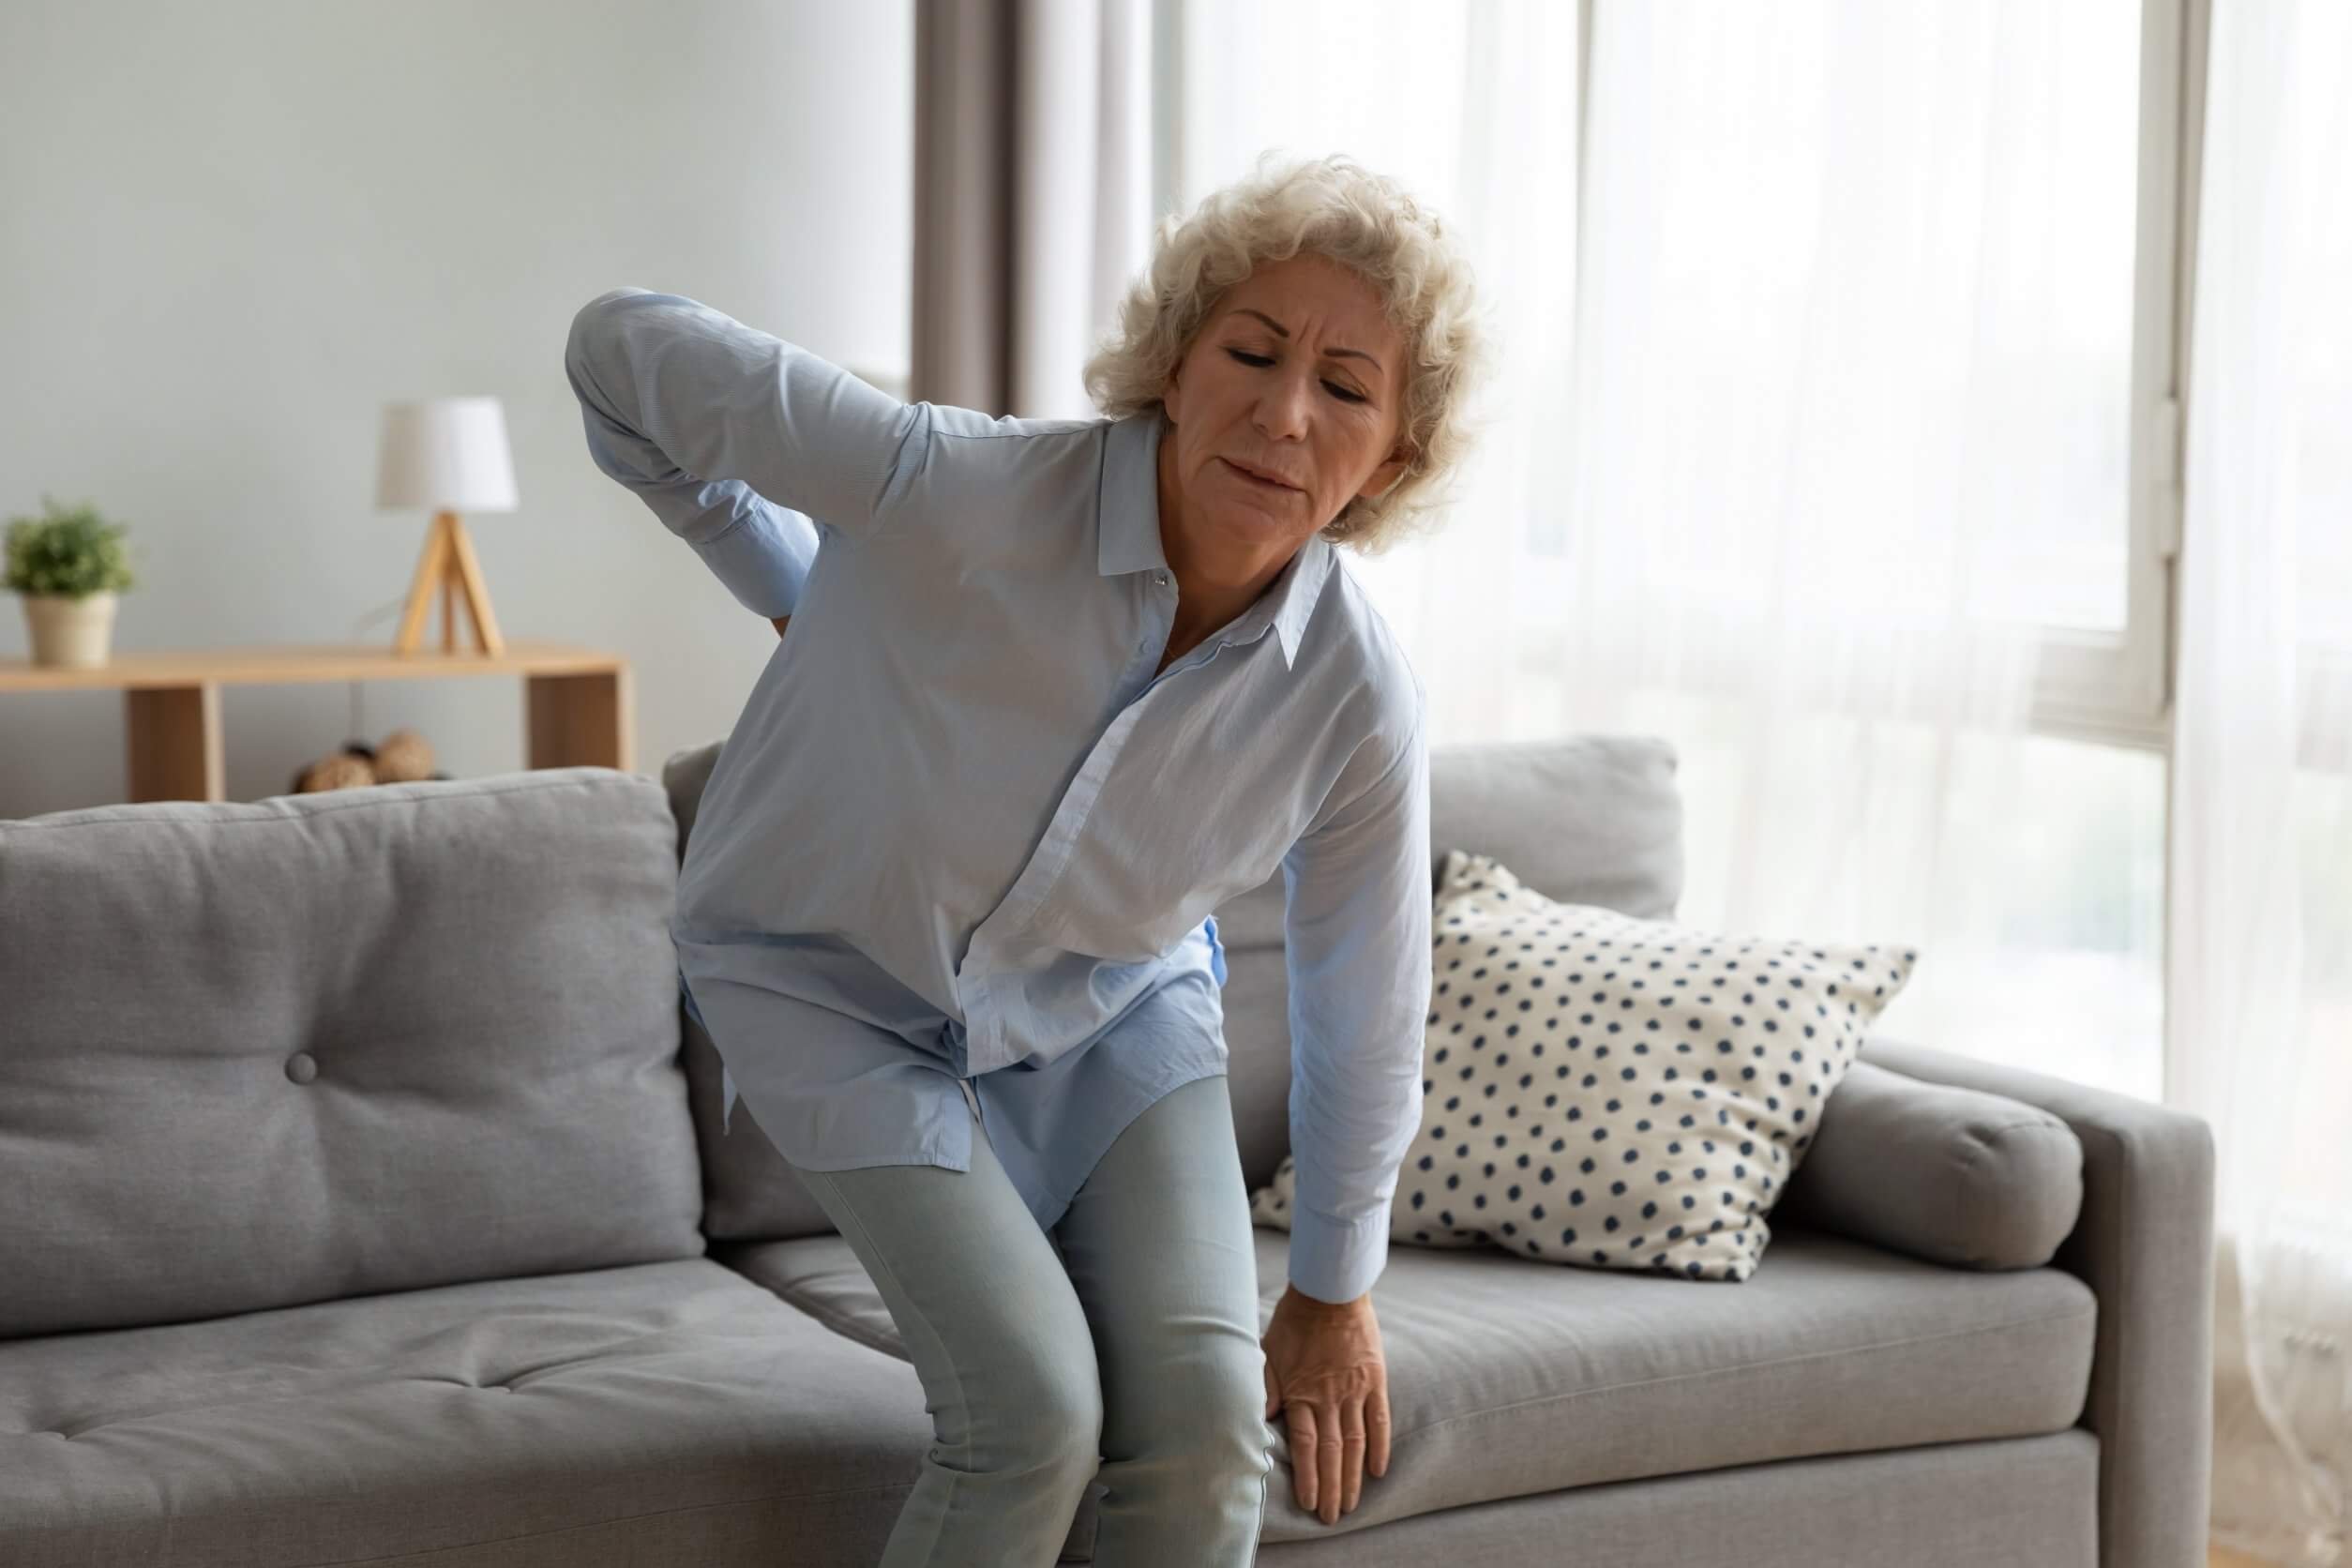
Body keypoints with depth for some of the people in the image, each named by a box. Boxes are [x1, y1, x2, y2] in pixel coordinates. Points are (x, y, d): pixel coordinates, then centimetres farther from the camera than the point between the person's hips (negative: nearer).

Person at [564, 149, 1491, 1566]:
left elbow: (1364, 1010, -5)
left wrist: (1335, 1292, 8)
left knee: (1204, 1407, -10)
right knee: (1035, 1407, -17)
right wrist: (795, 589, -6)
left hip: (1117, 1017, 3)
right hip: (841, 984, -3)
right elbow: (628, 347, -20)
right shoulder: (958, 494, -35)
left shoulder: (1360, 703, -23)